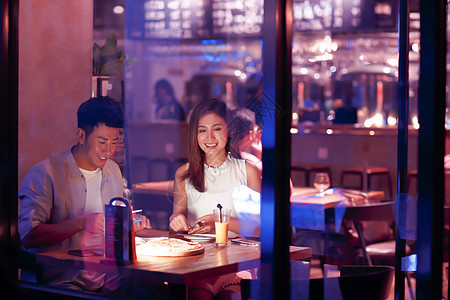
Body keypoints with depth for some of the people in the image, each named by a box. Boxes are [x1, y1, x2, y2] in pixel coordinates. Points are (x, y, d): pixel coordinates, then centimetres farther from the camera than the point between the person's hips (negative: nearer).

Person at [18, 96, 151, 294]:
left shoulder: (113, 171, 17)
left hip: (108, 277, 6)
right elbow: (28, 236, -14)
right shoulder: (44, 174, -5)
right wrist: (81, 223, -22)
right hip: (63, 280, -6)